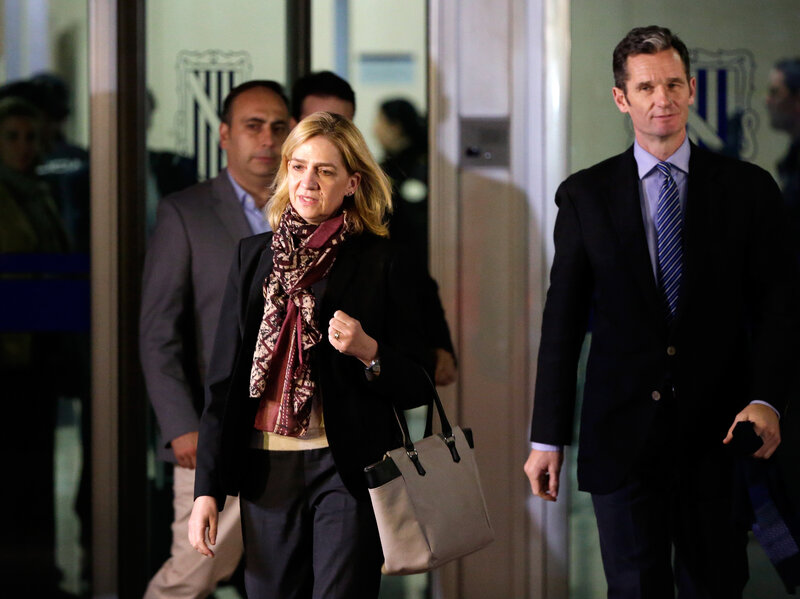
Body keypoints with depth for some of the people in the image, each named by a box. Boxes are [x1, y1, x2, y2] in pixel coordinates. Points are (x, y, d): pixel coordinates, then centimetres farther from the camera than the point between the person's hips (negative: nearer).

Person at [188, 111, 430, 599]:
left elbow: (415, 388, 3)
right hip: (267, 471, 3)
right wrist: (207, 489, 7)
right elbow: (225, 380, 12)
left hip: (347, 470, -3)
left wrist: (368, 352, -18)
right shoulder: (254, 257, 11)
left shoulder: (379, 263, 1)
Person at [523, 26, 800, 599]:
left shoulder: (748, 188, 4)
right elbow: (563, 318, 5)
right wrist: (548, 437, 1)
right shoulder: (585, 195, 5)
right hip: (622, 436, 0)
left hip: (719, 436, 0)